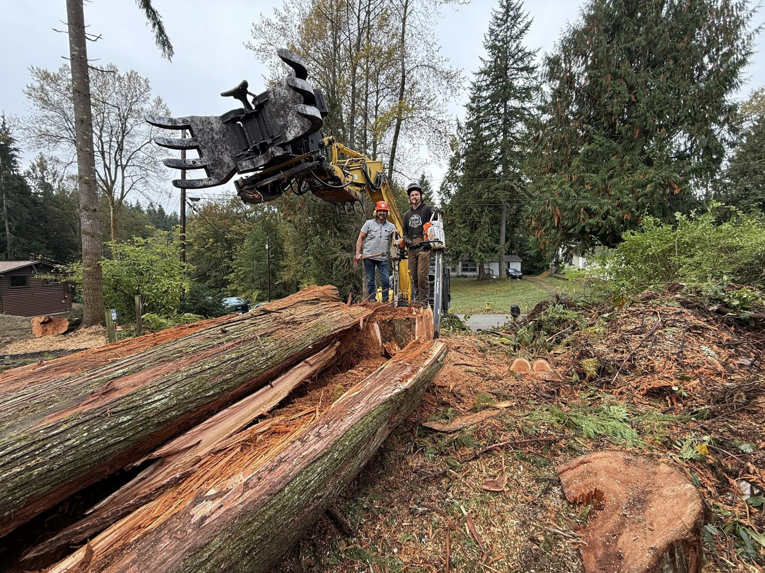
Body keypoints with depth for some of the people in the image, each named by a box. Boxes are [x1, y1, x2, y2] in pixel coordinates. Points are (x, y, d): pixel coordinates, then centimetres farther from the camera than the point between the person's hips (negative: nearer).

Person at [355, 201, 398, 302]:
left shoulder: (391, 226, 9)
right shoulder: (369, 223, 5)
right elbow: (360, 239, 4)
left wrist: (397, 235, -12)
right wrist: (358, 253, -4)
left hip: (383, 258, 1)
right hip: (368, 257, -1)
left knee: (386, 280, -1)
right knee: (370, 281, 6)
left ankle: (385, 301, 11)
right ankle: (371, 301, 15)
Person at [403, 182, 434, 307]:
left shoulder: (428, 209, 3)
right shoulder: (407, 214, 21)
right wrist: (406, 239, 6)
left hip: (424, 247, -6)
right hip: (411, 249, 6)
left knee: (422, 276, -11)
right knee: (414, 276, 9)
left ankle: (423, 301, -5)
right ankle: (418, 298, 21)